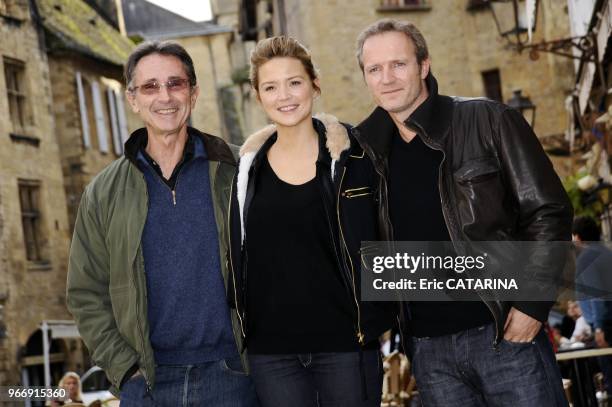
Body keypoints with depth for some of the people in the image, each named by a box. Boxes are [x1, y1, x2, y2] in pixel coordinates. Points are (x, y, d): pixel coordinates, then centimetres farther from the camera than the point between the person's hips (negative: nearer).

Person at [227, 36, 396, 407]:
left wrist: (376, 318, -2)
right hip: (270, 351, 2)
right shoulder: (249, 164, 4)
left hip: (345, 343, -2)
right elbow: (238, 252, 11)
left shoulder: (351, 154, -3)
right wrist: (242, 326, 8)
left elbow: (381, 241, 2)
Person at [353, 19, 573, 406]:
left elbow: (548, 211, -6)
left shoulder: (489, 121, -5)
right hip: (427, 348, 4)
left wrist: (533, 303, -13)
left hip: (505, 332, -3)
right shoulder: (367, 148, 6)